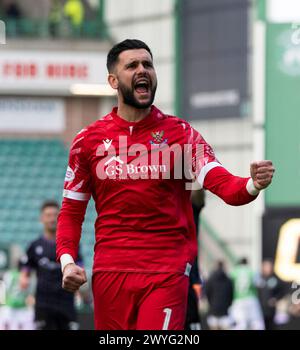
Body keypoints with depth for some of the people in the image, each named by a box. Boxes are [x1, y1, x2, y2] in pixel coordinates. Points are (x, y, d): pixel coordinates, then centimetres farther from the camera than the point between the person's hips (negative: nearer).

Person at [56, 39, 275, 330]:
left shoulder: (180, 133, 3)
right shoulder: (88, 140, 7)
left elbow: (223, 184, -10)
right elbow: (71, 212, 12)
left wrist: (253, 185, -32)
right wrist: (67, 260, -5)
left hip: (167, 273, -2)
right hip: (109, 272, 2)